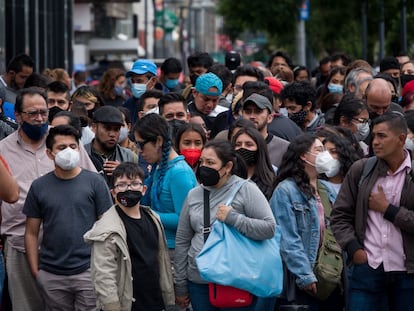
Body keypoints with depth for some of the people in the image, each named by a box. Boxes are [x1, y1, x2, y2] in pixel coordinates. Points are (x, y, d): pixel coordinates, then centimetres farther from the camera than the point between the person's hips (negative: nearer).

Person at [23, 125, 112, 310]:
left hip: (88, 272, -2)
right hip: (51, 275, 2)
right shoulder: (39, 187, 6)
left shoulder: (94, 182, 1)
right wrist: (35, 271, 2)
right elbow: (32, 233, 8)